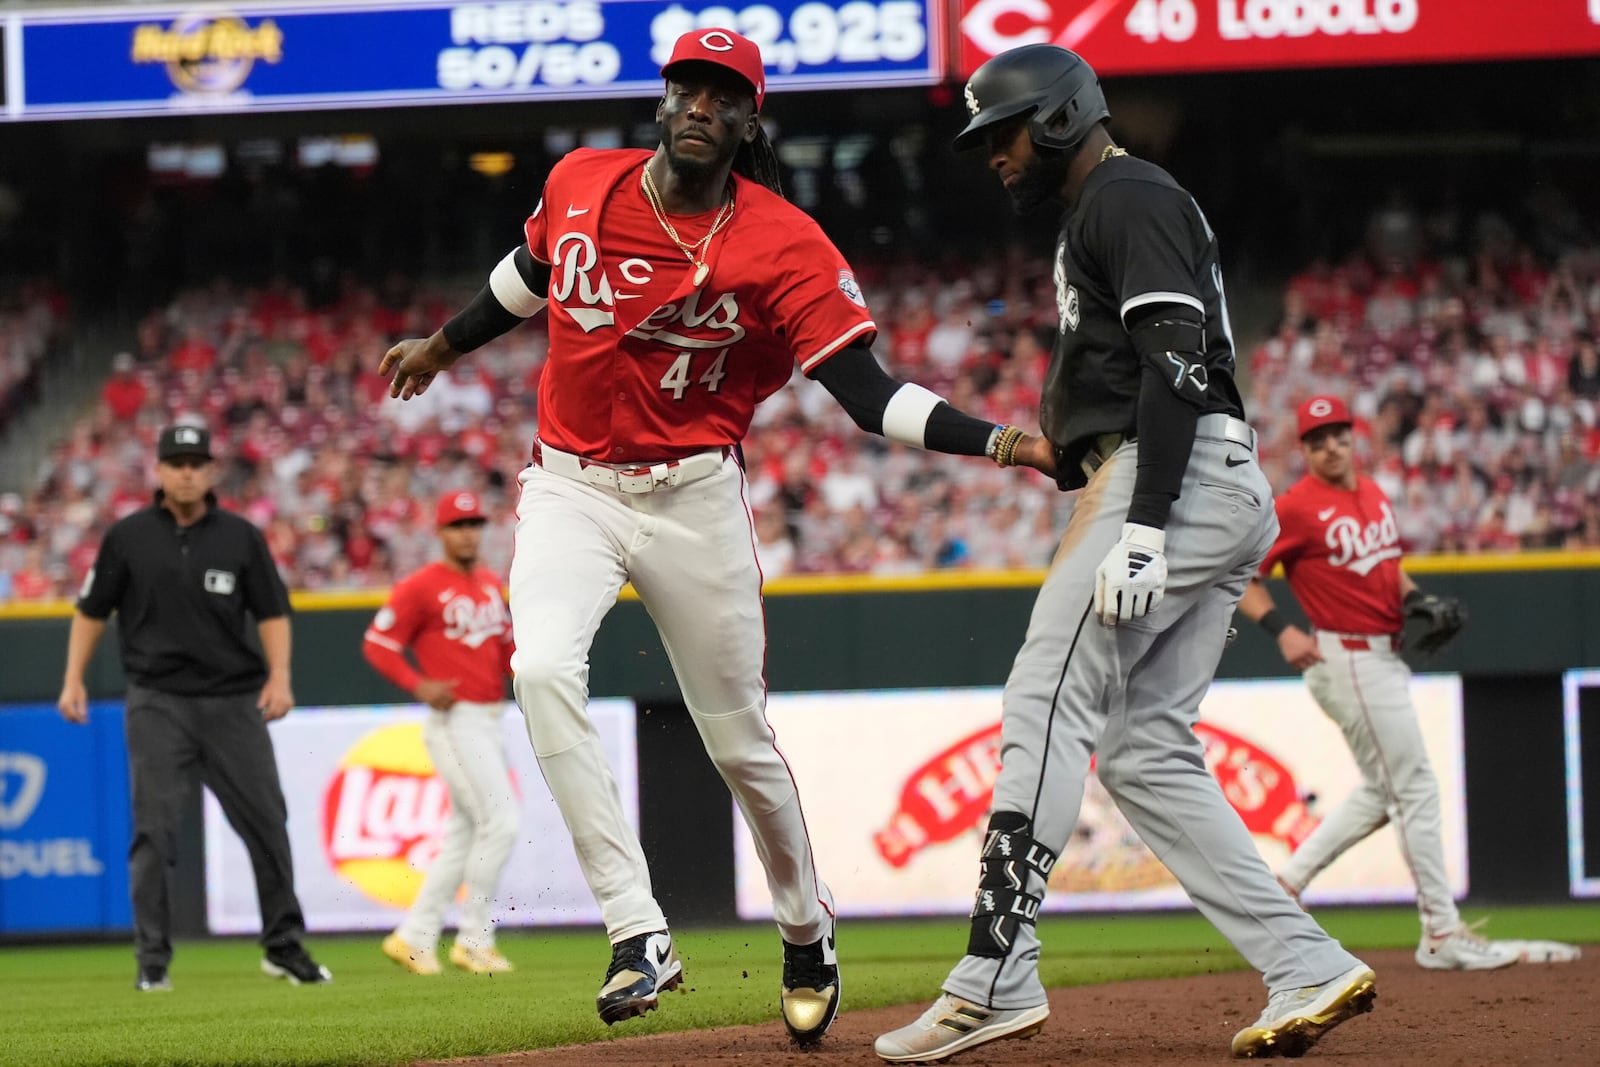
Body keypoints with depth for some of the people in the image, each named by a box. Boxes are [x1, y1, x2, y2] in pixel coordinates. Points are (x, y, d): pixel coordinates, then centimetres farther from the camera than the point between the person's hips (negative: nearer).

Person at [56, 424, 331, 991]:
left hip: (234, 702, 1)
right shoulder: (128, 536, 4)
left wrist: (279, 676, -8)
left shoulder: (240, 536, 5)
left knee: (266, 821, 2)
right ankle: (152, 959, -1)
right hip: (157, 704, -1)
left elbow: (272, 611, 6)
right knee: (154, 827, -7)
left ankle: (284, 945, 14)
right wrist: (73, 680, 1)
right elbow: (92, 611, 10)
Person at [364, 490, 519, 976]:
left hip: (490, 723, 8)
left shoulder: (491, 585, 14)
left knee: (465, 834, 10)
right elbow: (377, 644, -9)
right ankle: (474, 939, -6)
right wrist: (419, 685, -20)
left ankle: (415, 937, 17)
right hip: (454, 721, -8)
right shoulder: (421, 587, -8)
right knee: (500, 822, -14)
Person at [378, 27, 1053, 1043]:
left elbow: (871, 395, -18)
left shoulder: (785, 246, -14)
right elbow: (530, 274, 19)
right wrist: (444, 346, 35)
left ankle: (809, 932, 35)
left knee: (739, 738, 7)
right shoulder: (580, 185, -4)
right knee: (542, 669, -26)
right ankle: (640, 935, -24)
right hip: (570, 489, 2)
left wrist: (1002, 442, -31)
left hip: (695, 499, -2)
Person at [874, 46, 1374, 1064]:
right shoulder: (1114, 209, 27)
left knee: (1048, 703, -14)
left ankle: (997, 978, -19)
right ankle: (1308, 969, -1)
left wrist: (1141, 529, -25)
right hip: (1226, 492, 11)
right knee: (1145, 750, 6)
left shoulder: (1127, 198, -6)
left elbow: (1175, 364, -18)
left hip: (1175, 481, -11)